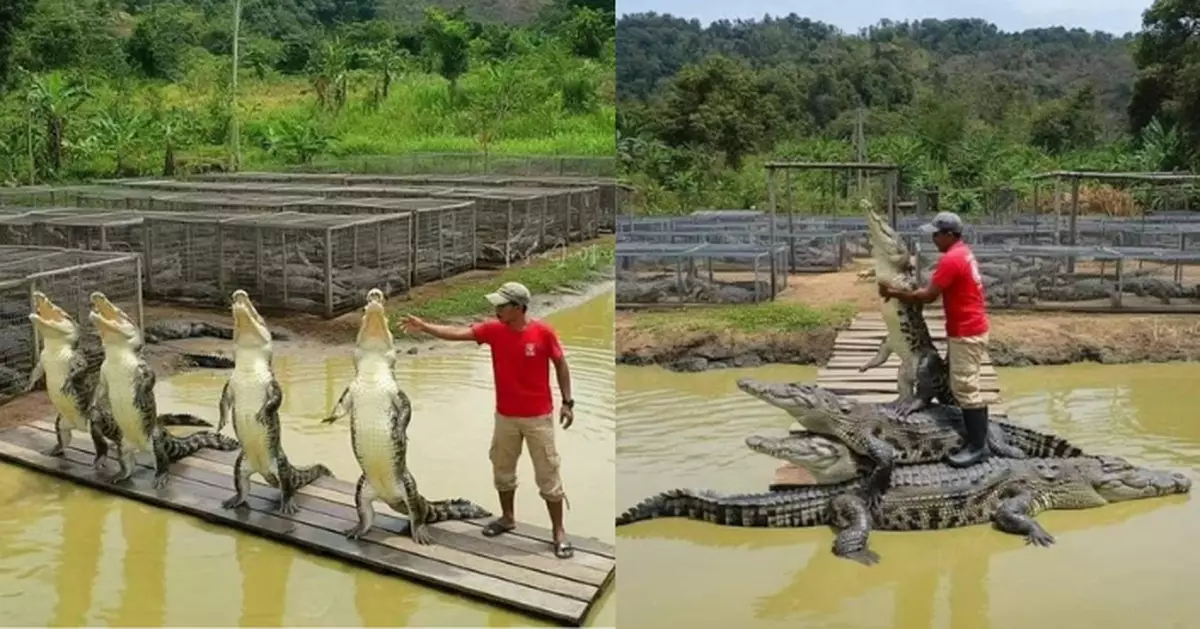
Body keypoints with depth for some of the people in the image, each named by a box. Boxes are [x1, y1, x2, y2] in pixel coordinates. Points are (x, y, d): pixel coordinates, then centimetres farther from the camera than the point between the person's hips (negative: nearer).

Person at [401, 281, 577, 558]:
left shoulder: (543, 332, -16)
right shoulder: (493, 329, -6)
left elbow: (560, 364, -5)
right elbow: (456, 333, -11)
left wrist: (567, 402, -5)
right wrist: (424, 326, -22)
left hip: (538, 417, -4)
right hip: (505, 416, 4)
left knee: (547, 475, 2)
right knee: (502, 470, 17)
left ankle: (559, 532, 12)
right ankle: (507, 518, 38)